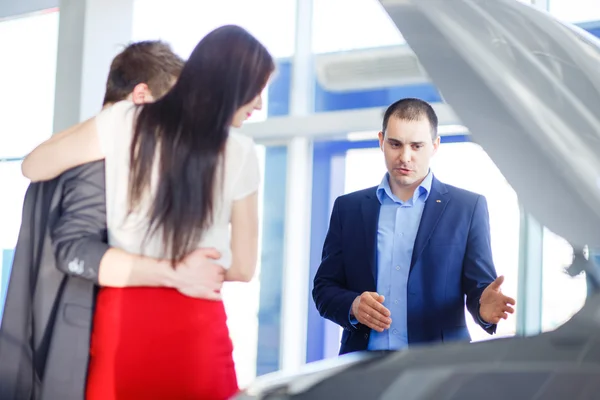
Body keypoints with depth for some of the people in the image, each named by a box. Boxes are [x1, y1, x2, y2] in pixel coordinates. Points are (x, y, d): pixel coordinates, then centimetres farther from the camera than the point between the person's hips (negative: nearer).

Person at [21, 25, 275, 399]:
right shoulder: (240, 154, -6)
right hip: (195, 324, -2)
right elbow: (242, 267, 1)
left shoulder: (126, 122, -4)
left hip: (121, 316, 2)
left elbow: (33, 167, 8)